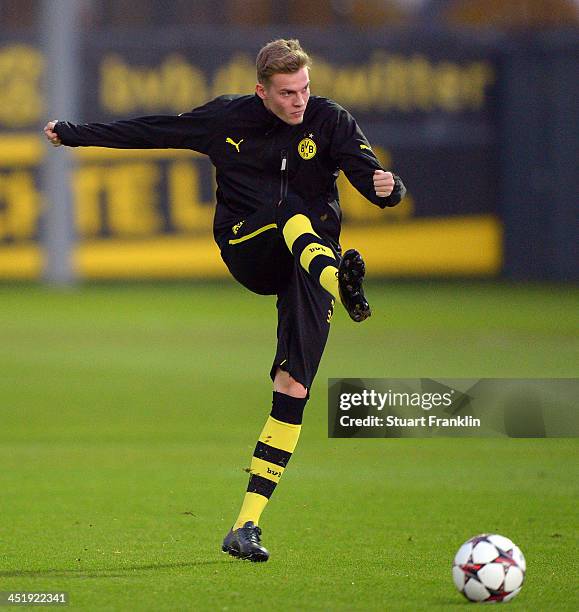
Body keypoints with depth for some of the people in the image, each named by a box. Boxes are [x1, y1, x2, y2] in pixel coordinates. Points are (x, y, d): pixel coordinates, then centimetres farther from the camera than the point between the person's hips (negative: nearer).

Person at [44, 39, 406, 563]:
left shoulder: (330, 121, -2)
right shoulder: (226, 119, 1)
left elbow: (369, 173, -14)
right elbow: (151, 131, 12)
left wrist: (388, 187, -38)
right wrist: (75, 135, 18)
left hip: (308, 258, 0)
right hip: (246, 249, 0)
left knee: (294, 387, -14)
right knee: (291, 209, -35)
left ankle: (247, 524, -13)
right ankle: (342, 283, -68)